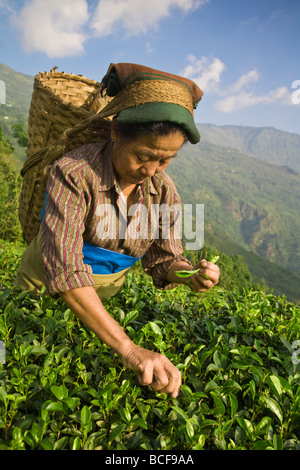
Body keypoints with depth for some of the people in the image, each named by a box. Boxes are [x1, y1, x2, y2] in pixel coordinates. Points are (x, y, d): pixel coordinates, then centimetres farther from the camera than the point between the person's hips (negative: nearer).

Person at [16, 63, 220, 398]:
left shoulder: (164, 191, -15)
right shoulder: (73, 173, -31)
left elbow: (163, 260, -6)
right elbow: (64, 272, -40)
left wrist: (192, 275, -31)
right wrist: (129, 350, -47)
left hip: (105, 297, 4)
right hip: (44, 292, -3)